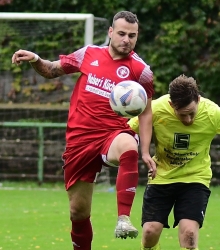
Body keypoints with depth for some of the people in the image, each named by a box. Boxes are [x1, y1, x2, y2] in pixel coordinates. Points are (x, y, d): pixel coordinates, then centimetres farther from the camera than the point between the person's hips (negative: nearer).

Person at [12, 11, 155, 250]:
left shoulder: (141, 70, 1)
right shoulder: (89, 54, 8)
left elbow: (146, 112, 7)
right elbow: (52, 71, 20)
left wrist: (146, 151, -2)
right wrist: (35, 60, -1)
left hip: (112, 133, -3)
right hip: (80, 138, 3)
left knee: (129, 147, -41)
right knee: (78, 211, 7)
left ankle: (123, 219, -44)